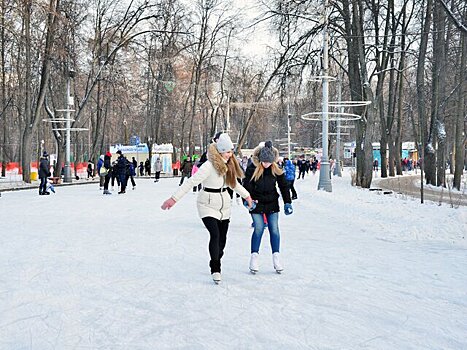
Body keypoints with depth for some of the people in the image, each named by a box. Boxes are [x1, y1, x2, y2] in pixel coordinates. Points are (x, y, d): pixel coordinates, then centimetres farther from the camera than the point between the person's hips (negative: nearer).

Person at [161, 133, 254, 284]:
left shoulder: (228, 165, 6)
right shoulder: (209, 166, -18)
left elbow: (233, 182, 24)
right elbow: (191, 182, -21)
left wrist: (246, 195, 32)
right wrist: (174, 198, -25)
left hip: (224, 205, 7)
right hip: (208, 205, -7)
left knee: (222, 237, 7)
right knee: (215, 234, -20)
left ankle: (215, 265, 25)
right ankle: (215, 269, -8)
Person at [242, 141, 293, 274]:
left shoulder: (276, 169, -4)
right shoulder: (252, 169, -12)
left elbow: (284, 185, 4)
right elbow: (246, 186, -6)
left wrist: (287, 202, 1)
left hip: (272, 203, 2)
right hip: (257, 204, -2)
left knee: (274, 229, 1)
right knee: (259, 228, -8)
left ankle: (276, 257, 10)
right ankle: (255, 256, 4)